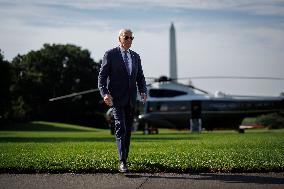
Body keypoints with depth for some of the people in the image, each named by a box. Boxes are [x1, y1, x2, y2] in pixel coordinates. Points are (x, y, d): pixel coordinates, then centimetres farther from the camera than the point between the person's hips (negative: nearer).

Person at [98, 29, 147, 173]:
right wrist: (104, 93, -19)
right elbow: (102, 76, -5)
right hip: (116, 98, -6)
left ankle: (124, 158, 18)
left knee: (128, 130, 9)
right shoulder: (110, 54, -2)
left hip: (131, 100, 6)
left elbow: (140, 78, 14)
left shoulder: (135, 57, 14)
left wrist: (143, 92, -4)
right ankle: (122, 162, -21)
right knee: (121, 128, -16)